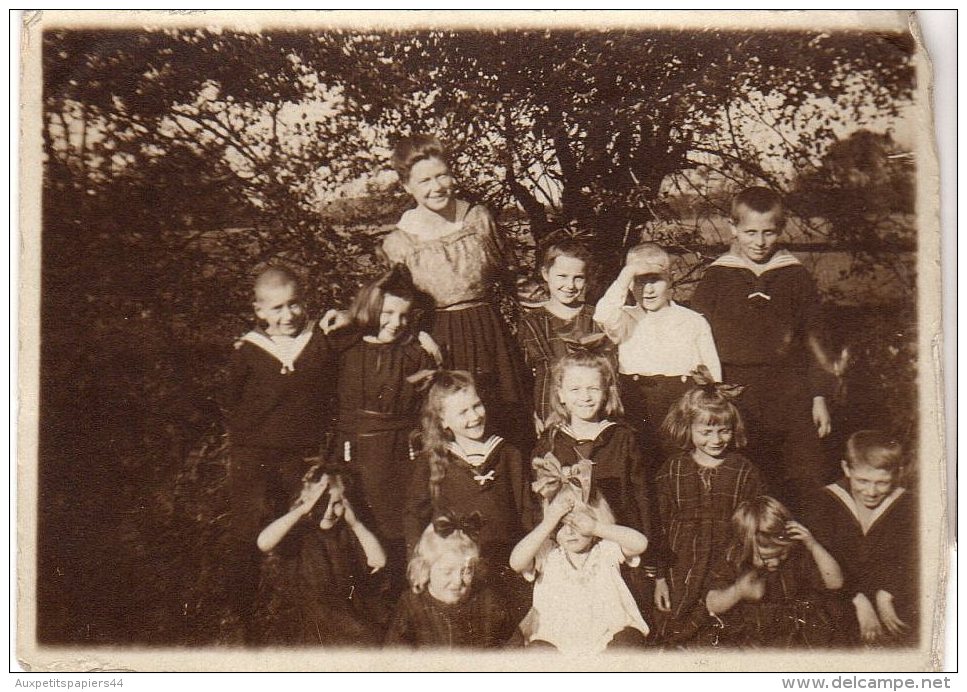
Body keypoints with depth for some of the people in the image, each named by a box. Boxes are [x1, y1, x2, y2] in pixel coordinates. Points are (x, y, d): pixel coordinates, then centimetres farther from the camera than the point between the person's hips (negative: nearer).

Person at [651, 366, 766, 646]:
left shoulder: (745, 471, 2)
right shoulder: (672, 471, 2)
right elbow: (659, 527, 5)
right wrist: (660, 576, 2)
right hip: (682, 570, 0)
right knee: (674, 636, 1)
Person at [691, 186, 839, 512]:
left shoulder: (796, 276, 8)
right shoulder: (716, 277, 5)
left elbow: (814, 339, 12)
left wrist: (820, 396, 7)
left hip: (790, 399, 1)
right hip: (733, 398, -1)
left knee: (807, 489, -2)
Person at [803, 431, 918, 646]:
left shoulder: (906, 504, 2)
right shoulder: (825, 501, -3)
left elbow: (906, 560, -6)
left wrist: (884, 596, -24)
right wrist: (860, 601, -25)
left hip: (891, 596, 1)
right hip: (841, 598, -1)